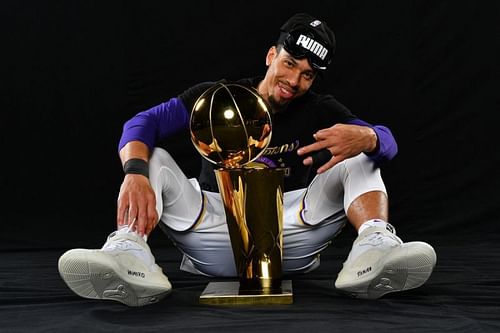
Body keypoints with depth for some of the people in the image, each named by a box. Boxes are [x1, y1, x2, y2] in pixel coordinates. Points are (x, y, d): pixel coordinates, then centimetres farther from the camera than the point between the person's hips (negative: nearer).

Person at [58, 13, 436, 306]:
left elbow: (387, 142, -11)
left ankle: (373, 247, -41)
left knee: (359, 160, -12)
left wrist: (364, 138, -38)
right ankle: (129, 253, -42)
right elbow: (142, 123, -11)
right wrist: (136, 174, -34)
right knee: (152, 159, -15)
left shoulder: (320, 111, 3)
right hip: (216, 232, 0)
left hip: (289, 237, 0)